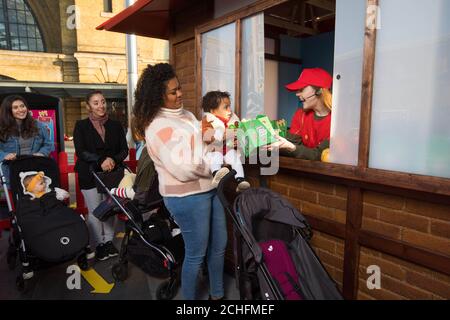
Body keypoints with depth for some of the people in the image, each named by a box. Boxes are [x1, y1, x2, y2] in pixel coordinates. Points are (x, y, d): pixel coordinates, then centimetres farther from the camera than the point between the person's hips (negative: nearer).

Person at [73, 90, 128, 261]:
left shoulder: (115, 125, 6)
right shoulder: (81, 126, 0)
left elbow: (124, 149, 3)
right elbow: (80, 151, -9)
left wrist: (114, 160, -17)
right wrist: (100, 161, -22)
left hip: (112, 173, 2)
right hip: (90, 175, -2)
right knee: (95, 212, 2)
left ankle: (109, 241, 23)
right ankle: (99, 245, 18)